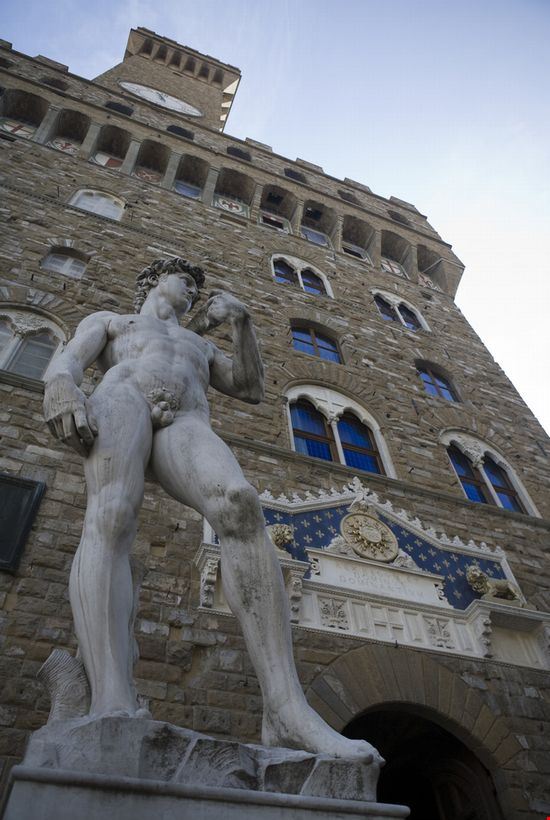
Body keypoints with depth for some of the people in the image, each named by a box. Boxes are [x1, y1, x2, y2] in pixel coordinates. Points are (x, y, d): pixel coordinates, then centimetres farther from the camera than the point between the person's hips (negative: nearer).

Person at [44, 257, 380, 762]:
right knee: (110, 520, -34)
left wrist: (242, 320, 19)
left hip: (184, 427, 1)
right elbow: (65, 362, 13)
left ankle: (287, 711, -41)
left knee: (242, 507, -31)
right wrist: (61, 388, -14)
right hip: (121, 399, 0)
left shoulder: (199, 346, 44)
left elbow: (252, 390, 30)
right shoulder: (108, 320, 34)